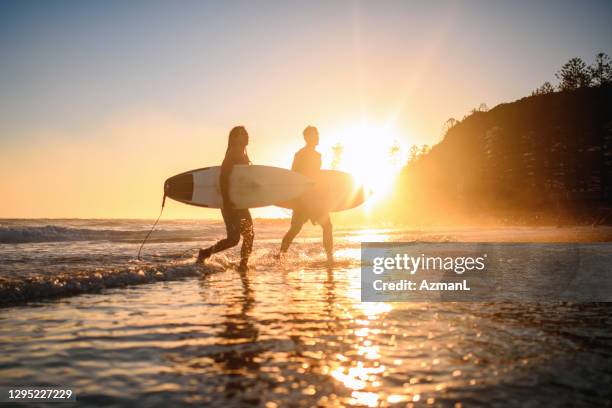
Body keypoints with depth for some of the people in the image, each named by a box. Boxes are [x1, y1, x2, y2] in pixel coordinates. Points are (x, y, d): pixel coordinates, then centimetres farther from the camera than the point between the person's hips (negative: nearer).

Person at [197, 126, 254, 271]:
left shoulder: (242, 155, 15)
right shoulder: (233, 154, -12)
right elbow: (223, 177, -22)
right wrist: (227, 202, -26)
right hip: (231, 204, -9)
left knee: (249, 234, 4)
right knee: (233, 238, -10)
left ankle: (243, 264, 11)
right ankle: (204, 253, 5)